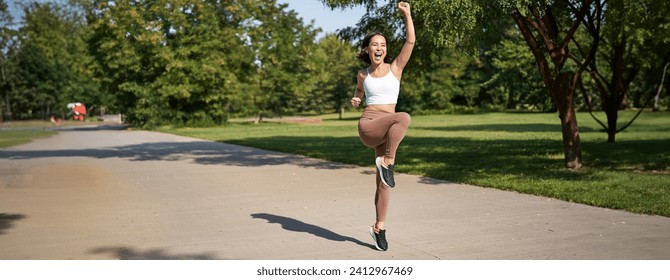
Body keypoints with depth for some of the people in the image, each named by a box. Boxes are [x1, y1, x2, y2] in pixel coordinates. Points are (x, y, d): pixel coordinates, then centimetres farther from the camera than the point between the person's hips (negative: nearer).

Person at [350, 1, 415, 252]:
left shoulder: (395, 67, 7)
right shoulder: (363, 74, 10)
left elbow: (411, 41, -2)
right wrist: (355, 100, 9)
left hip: (386, 131, 2)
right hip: (368, 126, -2)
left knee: (384, 181, 5)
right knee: (404, 118, -32)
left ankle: (379, 228, 18)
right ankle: (387, 162, -23)